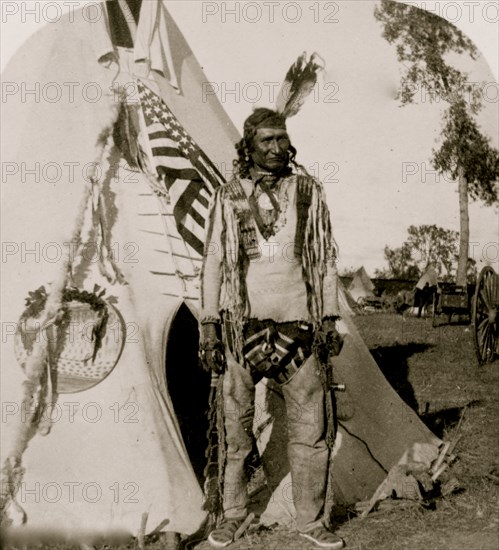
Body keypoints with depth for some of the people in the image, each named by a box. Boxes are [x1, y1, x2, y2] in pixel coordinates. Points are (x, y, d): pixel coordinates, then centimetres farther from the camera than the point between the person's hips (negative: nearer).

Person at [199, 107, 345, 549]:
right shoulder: (229, 197, 3)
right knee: (237, 428, 7)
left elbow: (325, 259, 8)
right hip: (243, 326, 0)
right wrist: (209, 326, 1)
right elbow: (213, 263, 6)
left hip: (298, 326, 1)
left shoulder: (309, 190, 4)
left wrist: (329, 320, 3)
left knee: (311, 430, 3)